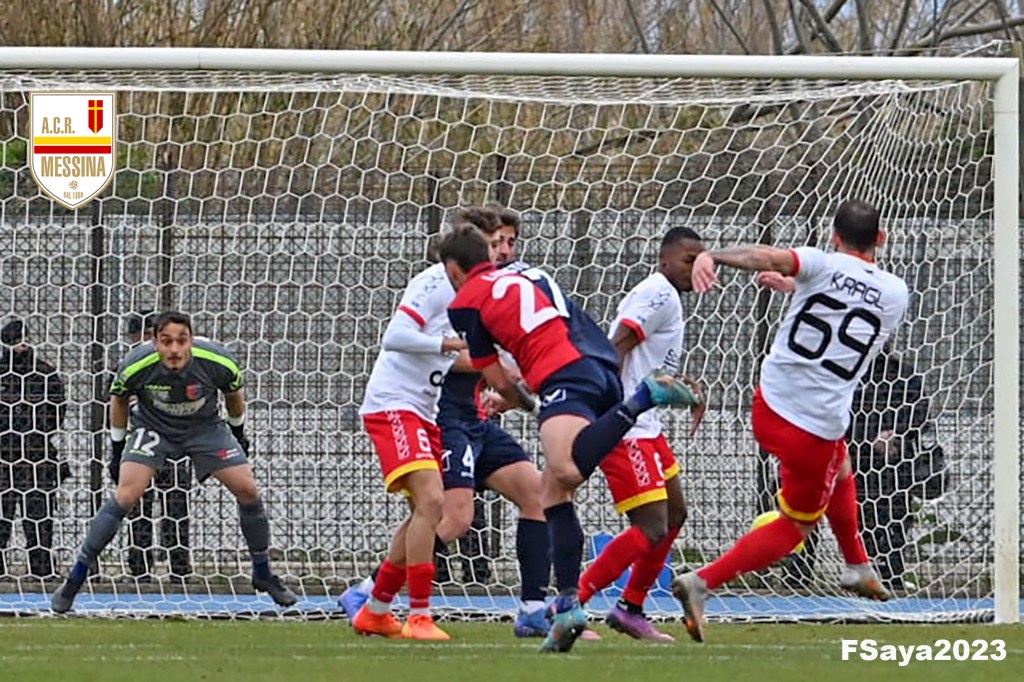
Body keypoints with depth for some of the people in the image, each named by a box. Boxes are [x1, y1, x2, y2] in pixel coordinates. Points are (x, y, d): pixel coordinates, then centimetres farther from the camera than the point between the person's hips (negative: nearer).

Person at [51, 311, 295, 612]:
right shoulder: (136, 366, -28)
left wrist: (238, 433, 11)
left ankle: (263, 573, 15)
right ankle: (74, 579, -10)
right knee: (126, 497, -20)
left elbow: (234, 392, -2)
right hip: (152, 427, -2)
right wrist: (117, 448, 2)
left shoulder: (218, 361, -26)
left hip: (205, 427, 2)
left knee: (248, 491, -7)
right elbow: (119, 397, -4)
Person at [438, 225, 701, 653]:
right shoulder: (530, 273, 32)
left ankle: (643, 398, -40)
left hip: (566, 377, -8)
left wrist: (522, 402, 31)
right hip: (603, 366, 8)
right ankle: (567, 605, 3)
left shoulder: (466, 302, 11)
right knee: (554, 494, 11)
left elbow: (498, 381, 11)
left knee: (567, 470, -33)